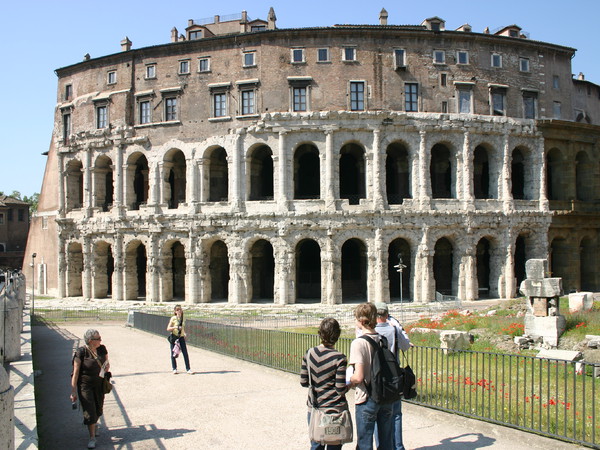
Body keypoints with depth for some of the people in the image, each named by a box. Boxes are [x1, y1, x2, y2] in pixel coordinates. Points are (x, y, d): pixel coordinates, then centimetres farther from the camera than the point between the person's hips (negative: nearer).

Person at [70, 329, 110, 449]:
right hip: (85, 385, -5)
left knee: (98, 410, 14)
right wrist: (73, 391, -14)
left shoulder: (102, 349, -3)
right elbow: (75, 372, -14)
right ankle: (92, 438, 9)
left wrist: (106, 368, -13)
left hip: (99, 384, 5)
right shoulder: (81, 352, -18)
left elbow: (107, 364, 12)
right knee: (89, 411, -5)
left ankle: (93, 425, 44)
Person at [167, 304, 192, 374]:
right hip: (174, 337, -3)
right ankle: (174, 369, 17)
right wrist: (176, 327, -21)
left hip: (181, 337, 3)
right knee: (173, 354, 4)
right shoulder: (173, 318, -6)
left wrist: (184, 333, 4)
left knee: (185, 353, -2)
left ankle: (188, 369, 1)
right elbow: (168, 328, -8)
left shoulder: (183, 318, 7)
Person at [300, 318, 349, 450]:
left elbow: (303, 382, 2)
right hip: (335, 409, -4)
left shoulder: (309, 353, -4)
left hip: (313, 409, 4)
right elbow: (341, 389, -16)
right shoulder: (339, 358, -16)